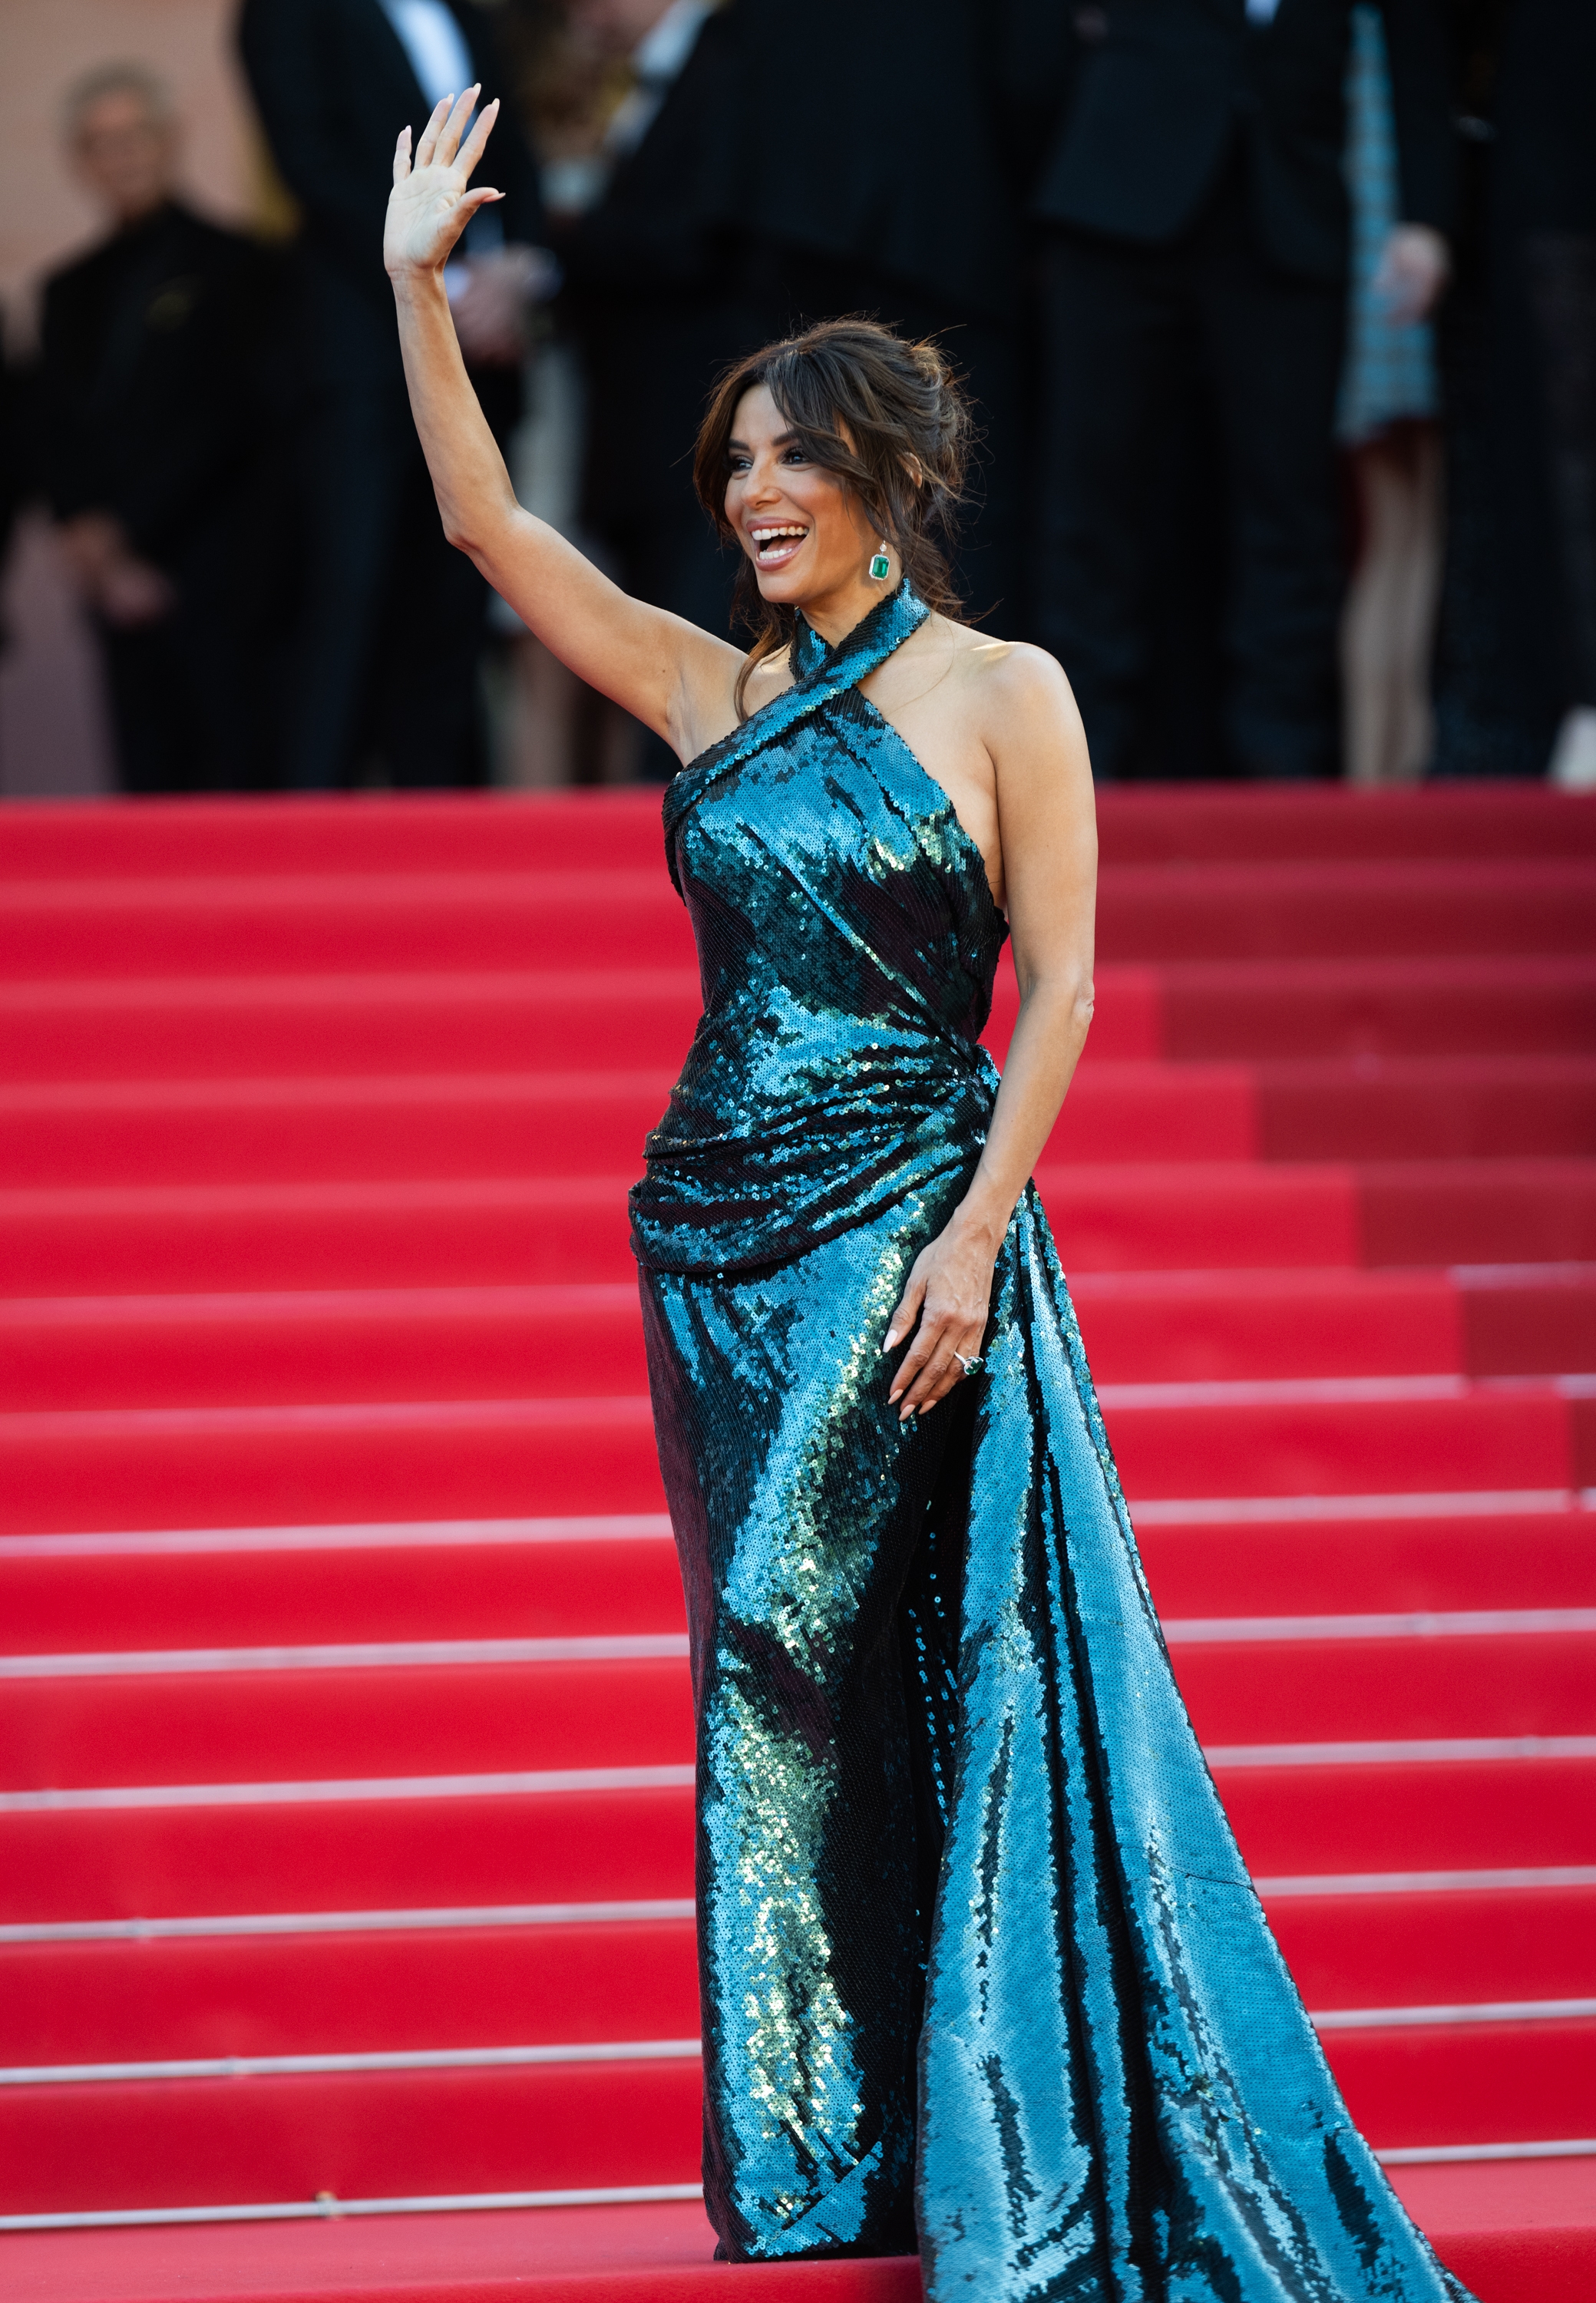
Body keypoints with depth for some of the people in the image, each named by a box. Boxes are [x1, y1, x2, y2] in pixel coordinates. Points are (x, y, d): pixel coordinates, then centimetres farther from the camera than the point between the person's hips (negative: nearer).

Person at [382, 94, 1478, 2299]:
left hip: (907, 1223, -5)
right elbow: (487, 523, 6)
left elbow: (1059, 984, -7)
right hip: (715, 1219, 5)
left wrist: (974, 1237, -15)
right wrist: (420, 289, -2)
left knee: (793, 1642, -9)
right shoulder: (711, 689, 10)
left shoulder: (1001, 693, -4)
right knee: (781, 1674, 7)